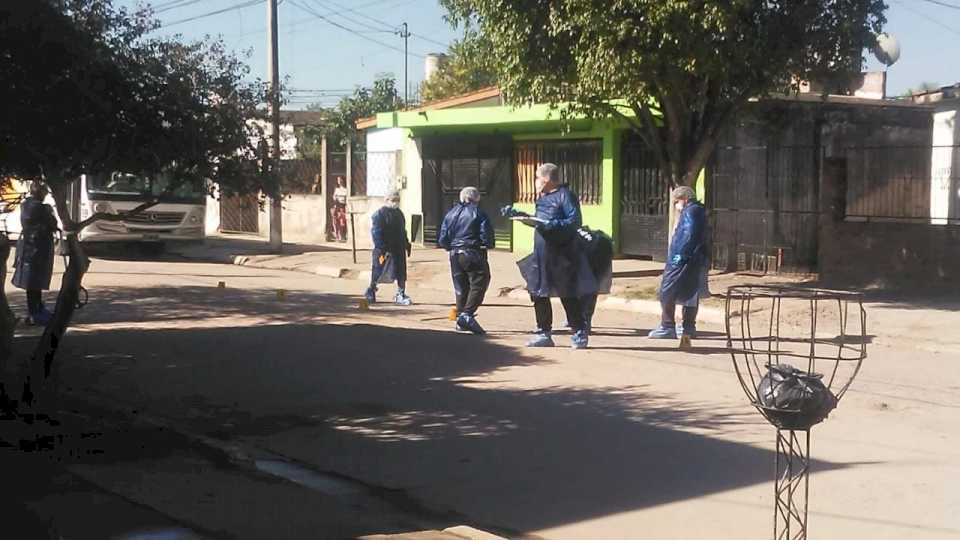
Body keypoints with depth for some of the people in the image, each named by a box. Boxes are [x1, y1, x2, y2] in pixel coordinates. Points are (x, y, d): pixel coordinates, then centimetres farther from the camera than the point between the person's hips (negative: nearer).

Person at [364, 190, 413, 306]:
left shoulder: (399, 213, 15)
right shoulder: (380, 214, -10)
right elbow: (376, 232, -15)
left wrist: (407, 244, 19)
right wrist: (381, 248, -22)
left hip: (398, 249, 7)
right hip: (384, 249, -7)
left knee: (401, 273, 3)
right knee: (378, 271, 4)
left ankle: (401, 295, 9)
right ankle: (371, 291, 22)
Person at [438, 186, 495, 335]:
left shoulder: (451, 214, 9)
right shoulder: (479, 214, -6)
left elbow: (442, 240, 6)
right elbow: (487, 238, -13)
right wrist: (486, 244, 8)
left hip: (455, 256, 6)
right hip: (473, 255, -6)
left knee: (460, 288, 14)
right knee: (478, 285, -3)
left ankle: (460, 318, 18)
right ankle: (467, 314, -18)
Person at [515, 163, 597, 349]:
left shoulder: (565, 195, -10)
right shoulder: (542, 198, 17)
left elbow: (575, 221, -19)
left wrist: (550, 225, -26)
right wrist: (524, 217, 11)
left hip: (563, 257, -8)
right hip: (542, 255, 9)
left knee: (569, 296, -2)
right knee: (538, 294, 8)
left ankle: (580, 334, 10)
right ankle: (544, 333, 18)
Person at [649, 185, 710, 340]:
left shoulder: (690, 211, -13)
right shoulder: (699, 211, 18)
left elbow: (690, 235, -23)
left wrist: (679, 256, -23)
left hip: (684, 261, -10)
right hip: (697, 261, 10)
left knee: (667, 292, -5)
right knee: (691, 295, 13)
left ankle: (667, 327, -4)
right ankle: (689, 327, 18)